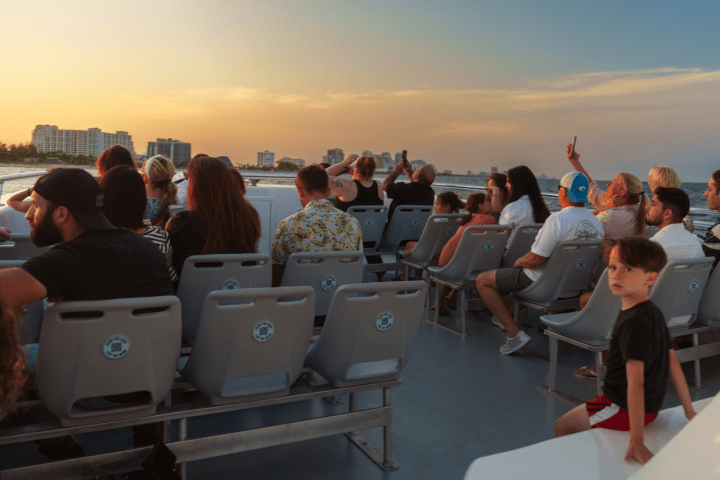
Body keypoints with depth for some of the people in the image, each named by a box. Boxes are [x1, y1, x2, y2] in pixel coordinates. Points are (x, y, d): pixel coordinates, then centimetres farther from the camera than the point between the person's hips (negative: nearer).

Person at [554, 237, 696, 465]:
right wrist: (690, 412, 13)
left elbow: (636, 381, -33)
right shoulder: (654, 312, 2)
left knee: (561, 427, 5)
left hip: (623, 409, -10)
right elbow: (672, 362, 7)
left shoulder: (634, 322, -28)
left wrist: (637, 442, -35)